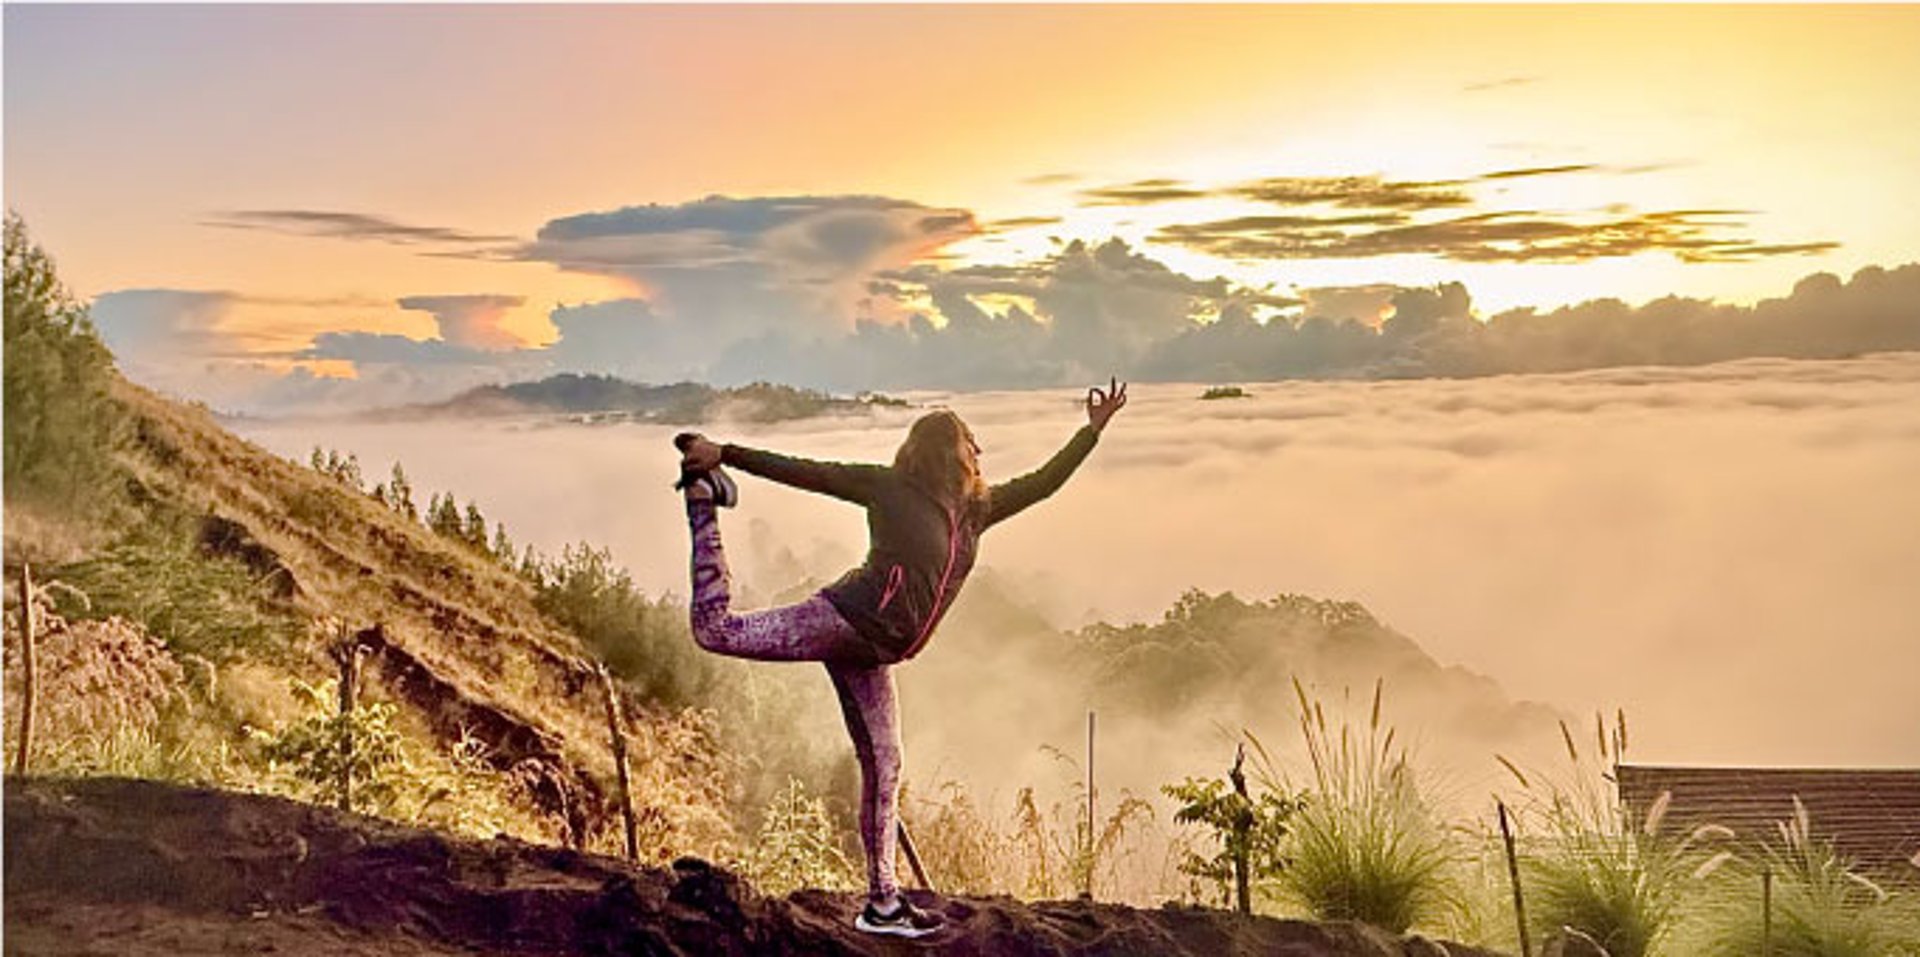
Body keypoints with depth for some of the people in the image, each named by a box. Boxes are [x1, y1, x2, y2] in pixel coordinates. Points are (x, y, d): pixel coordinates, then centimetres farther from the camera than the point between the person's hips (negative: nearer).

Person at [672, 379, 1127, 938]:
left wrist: (1094, 430, 23)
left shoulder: (976, 510, 19)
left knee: (882, 770, 6)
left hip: (871, 653, 7)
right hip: (845, 618, -7)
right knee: (715, 628, -18)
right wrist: (726, 455, -6)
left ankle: (882, 902, 14)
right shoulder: (890, 489, -1)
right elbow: (805, 473, -3)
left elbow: (1042, 484, 26)